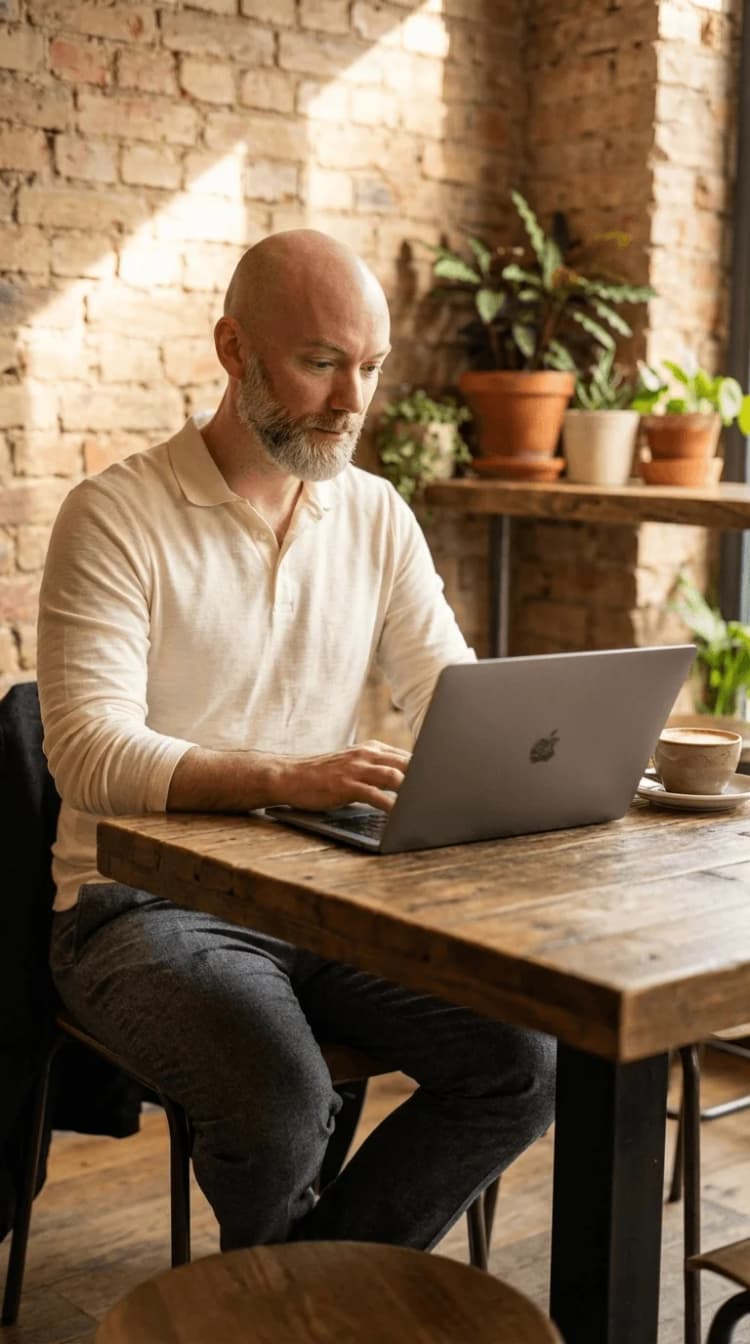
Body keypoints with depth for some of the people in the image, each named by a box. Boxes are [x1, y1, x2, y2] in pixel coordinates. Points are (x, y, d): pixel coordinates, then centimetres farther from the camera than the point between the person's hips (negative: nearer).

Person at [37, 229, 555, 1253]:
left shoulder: (377, 515, 8)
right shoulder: (118, 514, -10)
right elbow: (89, 754, -21)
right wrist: (286, 776, -36)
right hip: (146, 903, -5)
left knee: (524, 1064, -14)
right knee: (280, 1106, -30)